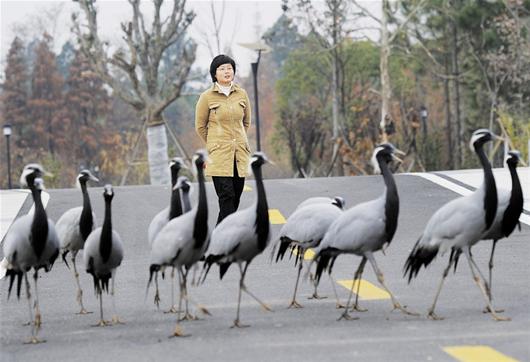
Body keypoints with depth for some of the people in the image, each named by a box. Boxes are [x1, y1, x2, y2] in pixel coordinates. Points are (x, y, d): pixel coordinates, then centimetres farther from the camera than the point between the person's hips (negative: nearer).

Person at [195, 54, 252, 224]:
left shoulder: (242, 94, 6)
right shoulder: (207, 97, -4)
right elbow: (200, 127, 6)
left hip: (240, 153, 4)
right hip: (219, 156, -4)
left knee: (235, 198, 4)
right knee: (227, 196, -13)